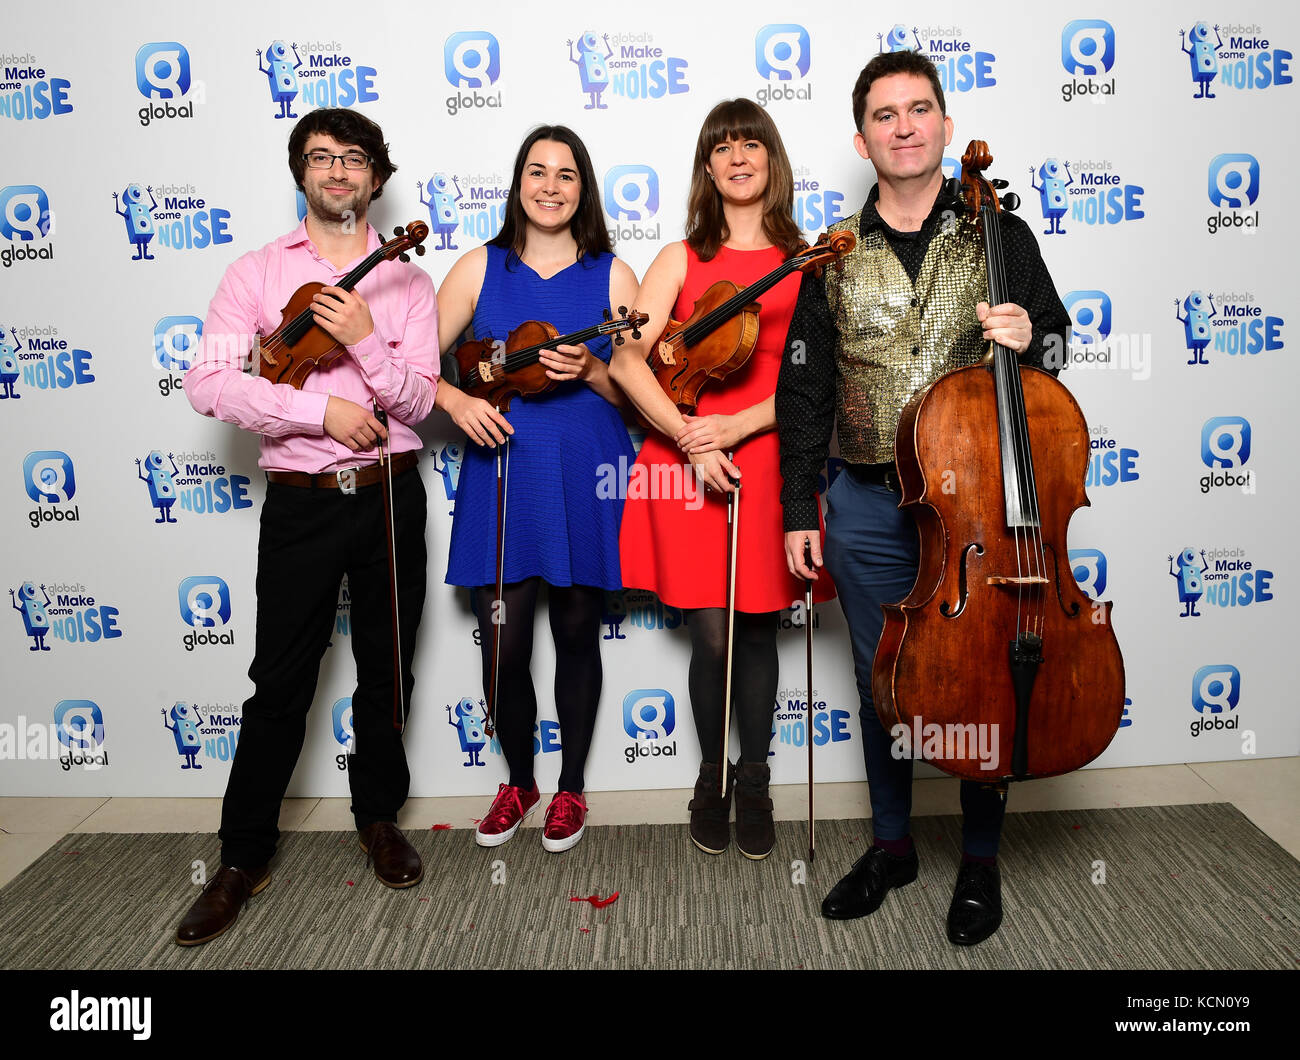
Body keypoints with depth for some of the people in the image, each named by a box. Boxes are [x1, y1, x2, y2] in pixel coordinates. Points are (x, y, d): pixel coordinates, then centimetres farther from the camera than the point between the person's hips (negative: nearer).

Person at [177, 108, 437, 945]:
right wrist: (322, 410, -17)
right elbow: (208, 382, -9)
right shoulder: (258, 272, 4)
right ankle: (244, 857, 17)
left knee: (386, 672, 12)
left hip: (390, 495, 2)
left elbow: (416, 403, -1)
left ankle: (379, 818, 32)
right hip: (301, 500, -1)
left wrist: (364, 339, -17)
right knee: (280, 683, 2)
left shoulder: (405, 282, 8)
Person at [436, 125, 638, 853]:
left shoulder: (611, 275, 4)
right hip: (502, 473, 1)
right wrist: (456, 401, -13)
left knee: (577, 634, 9)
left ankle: (571, 788, 30)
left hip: (585, 478, 0)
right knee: (503, 647, 1)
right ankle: (519, 782, 28)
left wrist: (590, 371, -15)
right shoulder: (480, 269, 6)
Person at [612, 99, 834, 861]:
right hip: (690, 465, 0)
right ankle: (711, 778, 24)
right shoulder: (682, 260, 7)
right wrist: (688, 437, -15)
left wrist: (736, 426, -14)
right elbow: (626, 359, -4)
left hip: (772, 463, 1)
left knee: (758, 629, 7)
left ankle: (755, 784, 25)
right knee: (711, 636, 1)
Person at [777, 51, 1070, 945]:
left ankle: (981, 861, 28)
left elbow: (1054, 342, 10)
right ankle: (892, 845, 32)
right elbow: (805, 389, 6)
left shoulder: (997, 235, 2)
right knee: (883, 683, 12)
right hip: (870, 509, 2)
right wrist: (798, 510, 3)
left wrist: (1028, 339, -15)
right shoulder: (836, 254, 5)